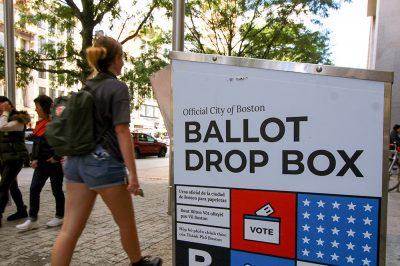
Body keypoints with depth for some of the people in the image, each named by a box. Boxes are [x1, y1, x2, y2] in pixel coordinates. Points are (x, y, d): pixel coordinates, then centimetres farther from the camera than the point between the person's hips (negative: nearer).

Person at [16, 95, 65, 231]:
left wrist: (56, 157, -16)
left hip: (55, 162, -7)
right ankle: (32, 220, 11)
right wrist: (34, 158, 6)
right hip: (42, 162, 7)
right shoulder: (39, 123, 10)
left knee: (56, 190, 6)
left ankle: (60, 217, 22)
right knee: (34, 189, 3)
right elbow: (36, 142, 16)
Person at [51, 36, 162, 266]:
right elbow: (121, 131, -17)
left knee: (70, 229, 7)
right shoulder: (118, 87, -9)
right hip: (104, 162, -7)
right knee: (126, 222, 15)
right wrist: (133, 174, -17)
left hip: (77, 161, 7)